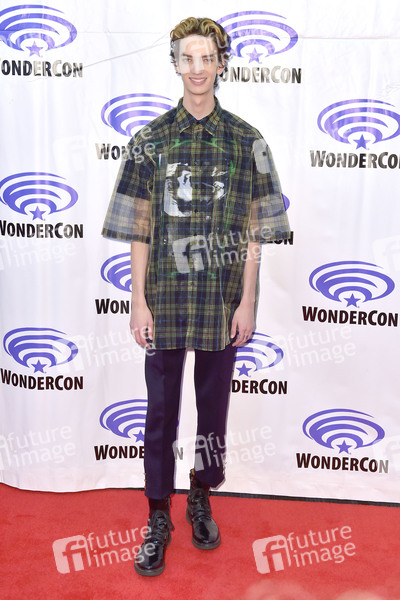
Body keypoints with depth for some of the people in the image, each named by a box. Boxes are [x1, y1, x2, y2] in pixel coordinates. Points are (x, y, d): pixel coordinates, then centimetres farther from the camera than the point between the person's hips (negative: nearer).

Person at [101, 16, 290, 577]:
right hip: (165, 297, 0)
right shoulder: (151, 140, 2)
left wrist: (248, 302, -4)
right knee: (161, 412, 8)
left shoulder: (245, 141, 2)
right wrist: (139, 303, -4)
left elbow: (253, 231, 1)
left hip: (223, 299, 1)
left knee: (214, 405, 14)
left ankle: (201, 502, 36)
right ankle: (159, 519, 26)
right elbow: (139, 230, 0)